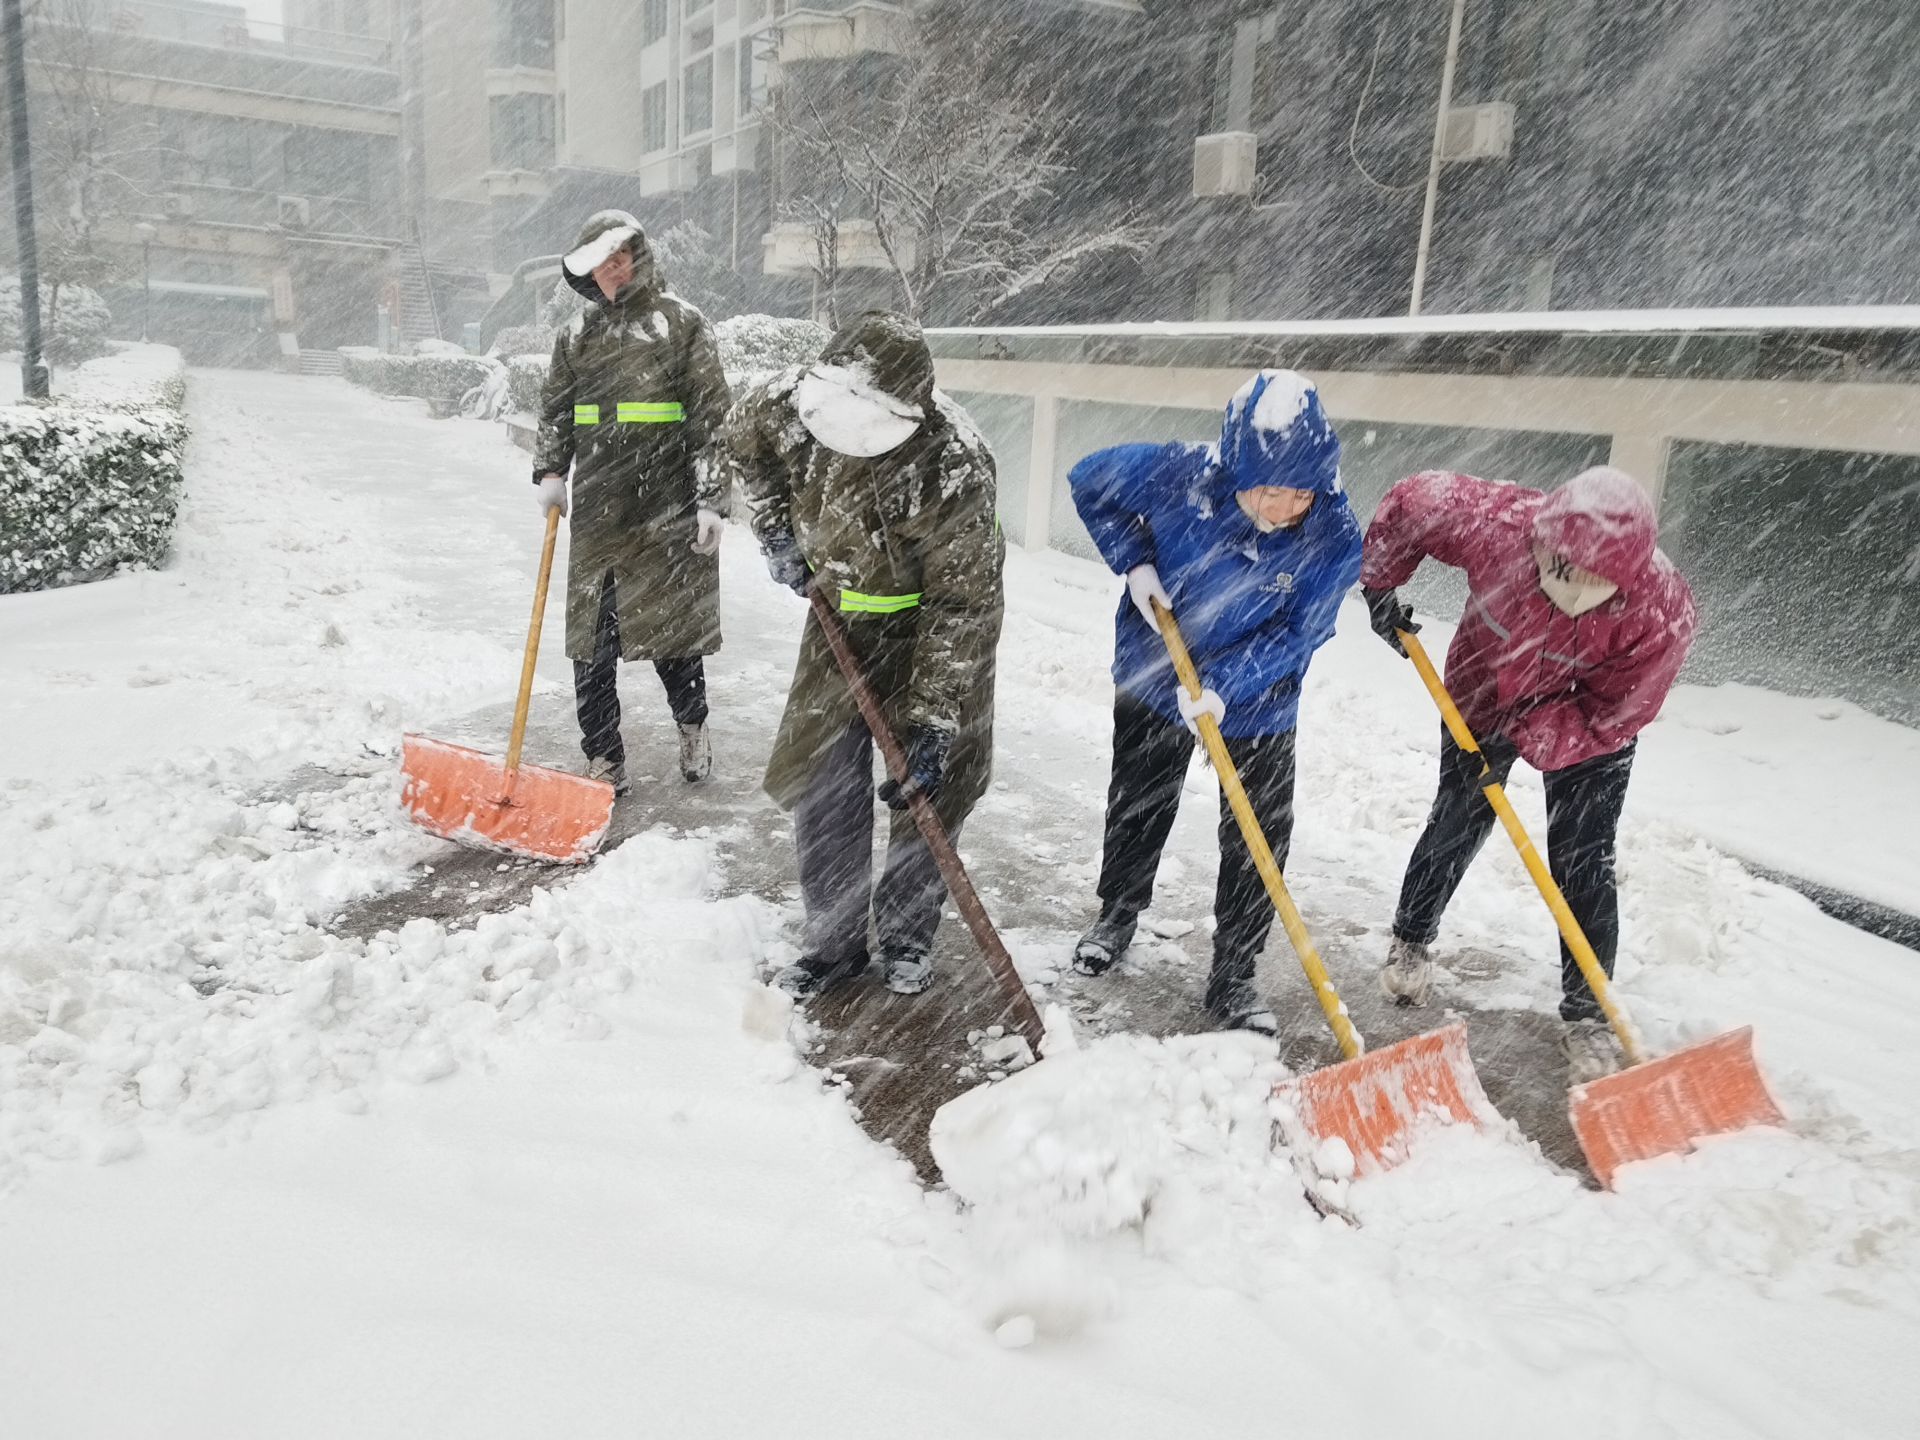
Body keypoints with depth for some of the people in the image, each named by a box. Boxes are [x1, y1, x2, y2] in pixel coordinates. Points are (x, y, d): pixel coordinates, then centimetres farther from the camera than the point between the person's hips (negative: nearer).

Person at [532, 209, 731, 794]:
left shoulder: (682, 322, 1)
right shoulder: (578, 332, 14)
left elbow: (713, 416, -4)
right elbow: (555, 410, 20)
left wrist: (712, 501, -9)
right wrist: (550, 473, 4)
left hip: (667, 512, -4)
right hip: (596, 513, 4)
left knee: (672, 633, 4)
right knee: (590, 645, 3)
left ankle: (692, 724, 31)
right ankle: (604, 762, 13)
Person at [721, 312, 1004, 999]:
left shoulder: (955, 469, -35)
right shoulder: (789, 403, -22)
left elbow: (963, 604, -29)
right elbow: (743, 445, 5)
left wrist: (933, 720, -29)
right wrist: (777, 531, -2)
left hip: (930, 626, -4)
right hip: (840, 613, 4)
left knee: (932, 786, 1)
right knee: (820, 780, 4)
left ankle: (905, 938, 23)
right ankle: (832, 941, 20)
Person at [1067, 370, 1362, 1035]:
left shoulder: (1335, 535, -25)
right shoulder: (1179, 476, -27)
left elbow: (1298, 630, -22)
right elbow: (1091, 480, -9)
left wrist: (1224, 684, -33)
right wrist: (1134, 561, -17)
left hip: (1257, 701, 0)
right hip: (1153, 676, 1)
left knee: (1260, 836, 1)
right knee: (1138, 807, 18)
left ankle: (1232, 976, 18)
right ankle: (1117, 915, 44)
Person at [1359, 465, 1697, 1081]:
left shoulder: (1664, 613, -36)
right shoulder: (1500, 523, -37)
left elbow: (1613, 717, -25)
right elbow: (1412, 501, -18)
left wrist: (1526, 742, -33)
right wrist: (1380, 588, -12)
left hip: (1585, 728, -1)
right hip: (1482, 695, 1)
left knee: (1582, 863, -3)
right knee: (1458, 823, 9)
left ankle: (1588, 1013, 12)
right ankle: (1410, 940, 34)